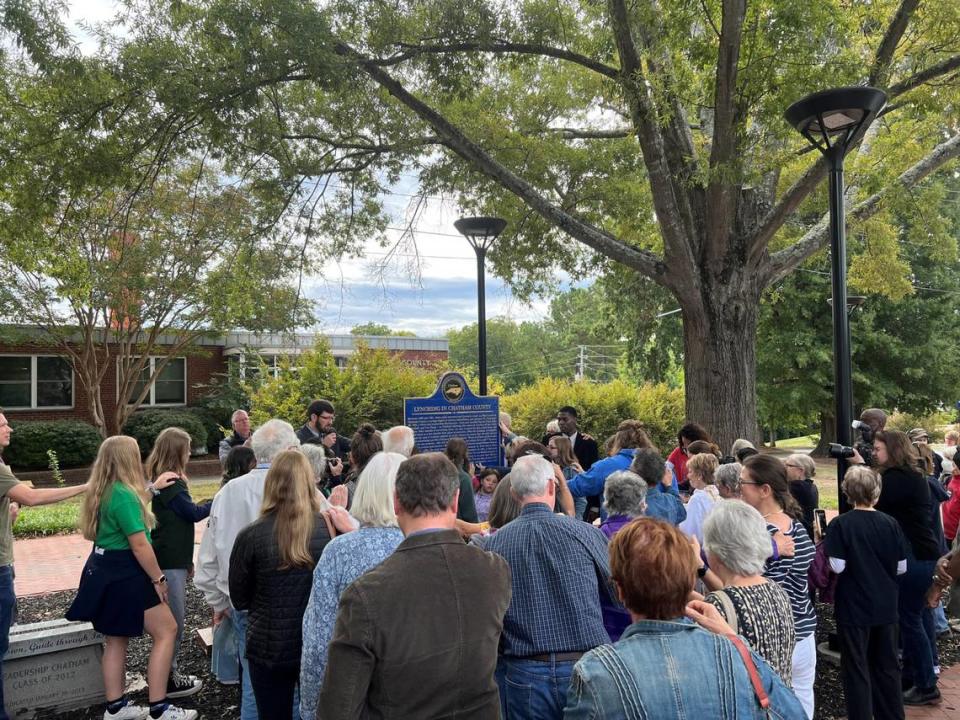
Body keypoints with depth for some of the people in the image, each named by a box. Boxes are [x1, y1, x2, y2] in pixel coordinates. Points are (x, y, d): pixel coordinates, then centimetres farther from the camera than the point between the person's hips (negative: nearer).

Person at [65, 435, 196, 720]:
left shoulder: (102, 492, 8)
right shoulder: (123, 495, -23)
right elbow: (139, 545, -23)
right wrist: (158, 578, -13)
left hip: (106, 573, 10)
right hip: (124, 576, -10)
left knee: (116, 639, 17)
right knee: (167, 632, -2)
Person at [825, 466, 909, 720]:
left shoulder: (840, 524, -14)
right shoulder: (890, 523, -5)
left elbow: (838, 566, -16)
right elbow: (902, 567, -1)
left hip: (854, 608, -3)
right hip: (886, 606, 4)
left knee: (856, 669, 7)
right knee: (887, 666, 18)